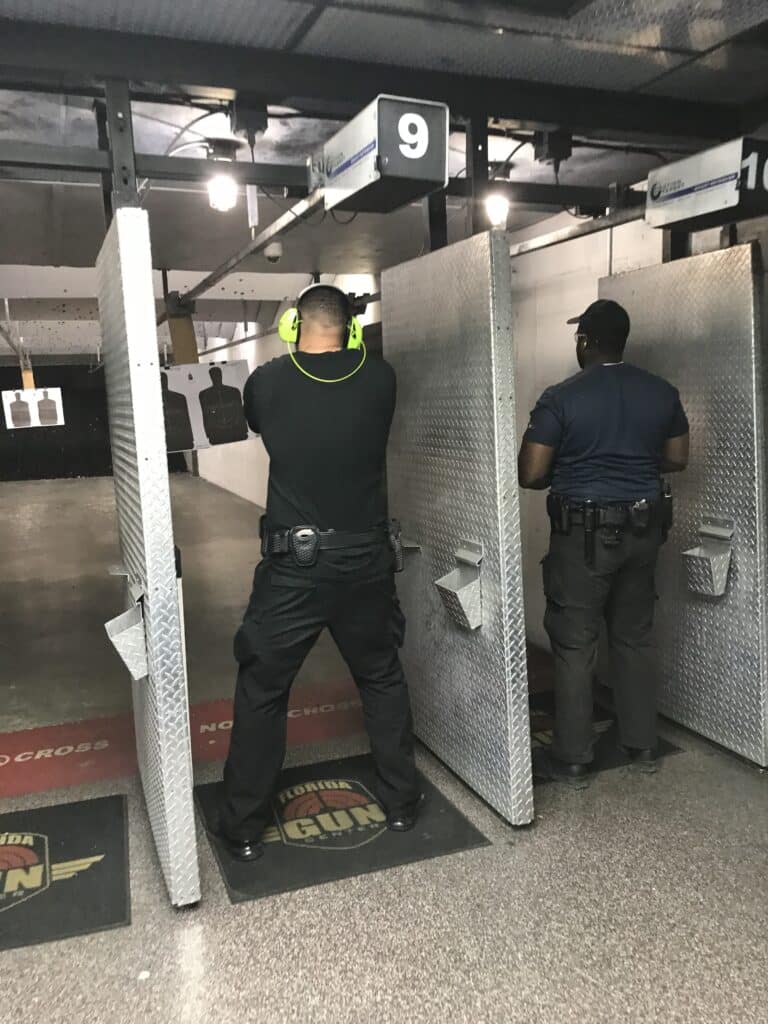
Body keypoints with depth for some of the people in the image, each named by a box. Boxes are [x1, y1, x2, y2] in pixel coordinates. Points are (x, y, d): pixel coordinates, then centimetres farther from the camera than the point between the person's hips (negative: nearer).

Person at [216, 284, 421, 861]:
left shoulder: (267, 382, -5)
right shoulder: (380, 379, -3)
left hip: (294, 564, -1)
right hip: (366, 560, 2)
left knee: (261, 693, 12)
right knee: (383, 680, 20)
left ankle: (244, 829, 21)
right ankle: (402, 803, 32)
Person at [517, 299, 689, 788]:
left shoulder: (561, 398, -13)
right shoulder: (663, 392, 2)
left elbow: (530, 475, -14)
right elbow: (677, 459, 12)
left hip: (584, 532, -5)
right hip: (643, 527, 6)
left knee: (575, 646, 4)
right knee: (636, 638, 17)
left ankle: (573, 759, 13)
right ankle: (644, 746, 28)